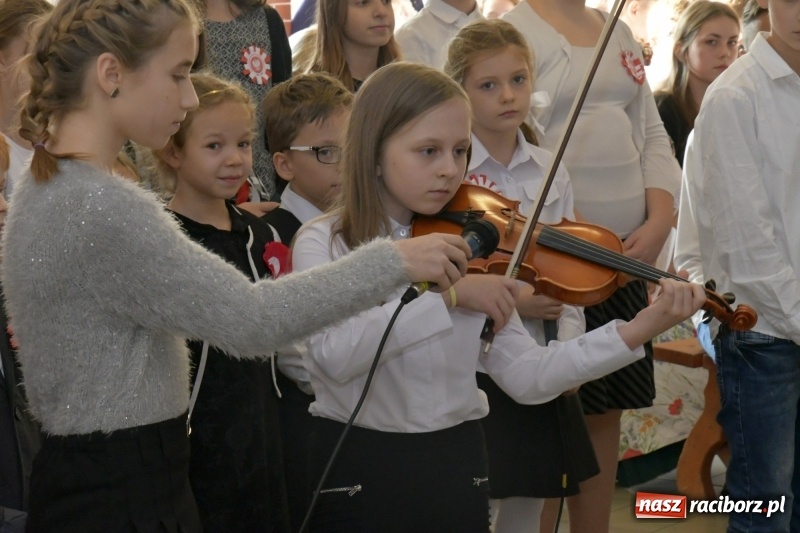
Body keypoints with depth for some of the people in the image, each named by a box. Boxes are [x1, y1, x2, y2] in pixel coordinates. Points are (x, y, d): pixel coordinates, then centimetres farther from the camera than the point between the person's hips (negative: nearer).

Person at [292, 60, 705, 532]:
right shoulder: (324, 245, -8)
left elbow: (526, 377, -3)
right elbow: (335, 355, -26)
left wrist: (639, 330, -13)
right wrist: (447, 293, -28)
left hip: (458, 469, 4)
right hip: (358, 476, -3)